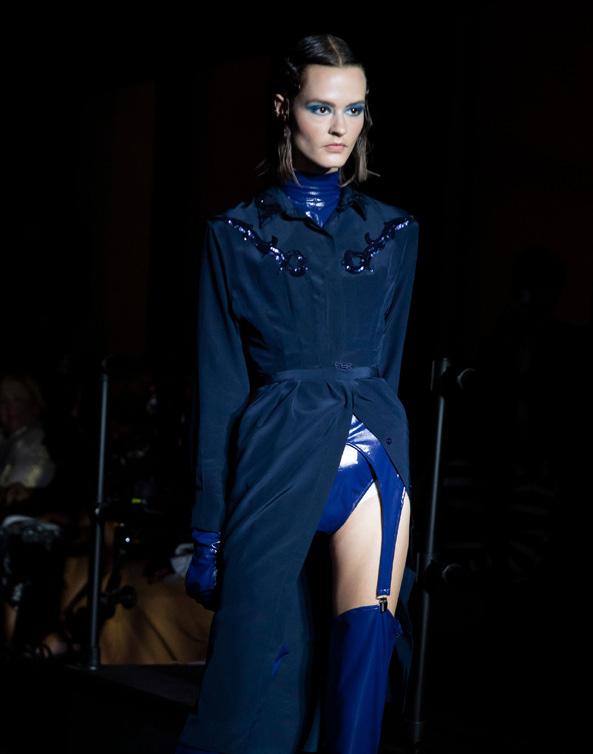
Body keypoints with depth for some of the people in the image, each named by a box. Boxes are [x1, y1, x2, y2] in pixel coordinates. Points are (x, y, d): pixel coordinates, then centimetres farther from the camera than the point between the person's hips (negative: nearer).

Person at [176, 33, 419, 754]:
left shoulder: (393, 233, 13)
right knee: (261, 667, -2)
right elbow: (219, 390, 4)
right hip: (276, 455, -2)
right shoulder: (236, 235, 6)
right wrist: (209, 530, -1)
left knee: (366, 634, -21)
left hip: (369, 445, 2)